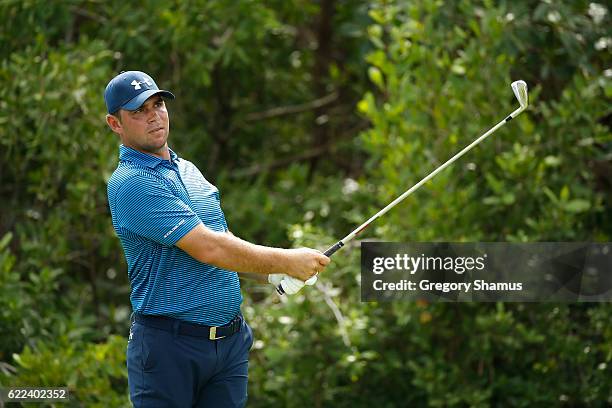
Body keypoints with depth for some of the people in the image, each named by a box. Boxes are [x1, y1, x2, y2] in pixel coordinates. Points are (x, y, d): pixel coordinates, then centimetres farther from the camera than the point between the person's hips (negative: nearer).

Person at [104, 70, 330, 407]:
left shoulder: (188, 170, 15)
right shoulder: (131, 183, -15)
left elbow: (224, 241, 24)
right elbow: (208, 249, -20)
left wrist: (276, 275, 6)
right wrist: (285, 261, -13)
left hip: (231, 338, 7)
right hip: (170, 344, -7)